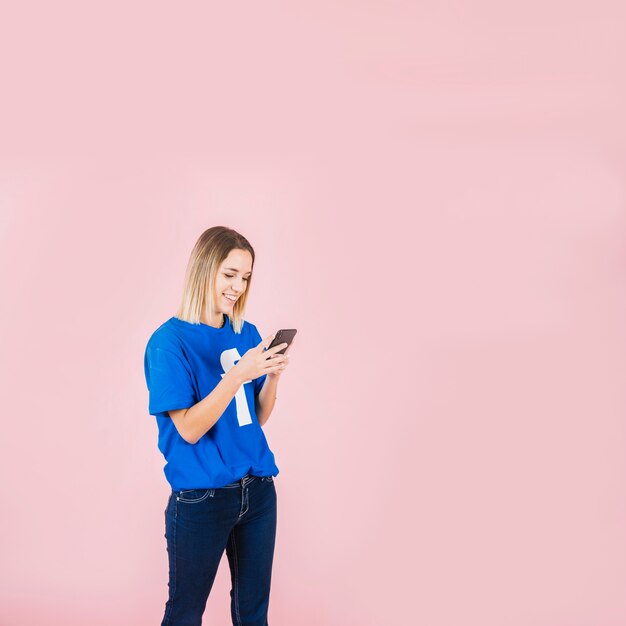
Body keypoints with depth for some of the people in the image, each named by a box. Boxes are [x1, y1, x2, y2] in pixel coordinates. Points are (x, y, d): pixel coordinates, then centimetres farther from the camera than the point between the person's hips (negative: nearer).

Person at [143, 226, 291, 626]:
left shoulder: (248, 334, 4)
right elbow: (189, 429, -17)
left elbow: (259, 418, 8)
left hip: (258, 488, 5)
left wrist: (273, 375, -10)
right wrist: (238, 374, -27)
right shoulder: (170, 340, -12)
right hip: (201, 498, -5)